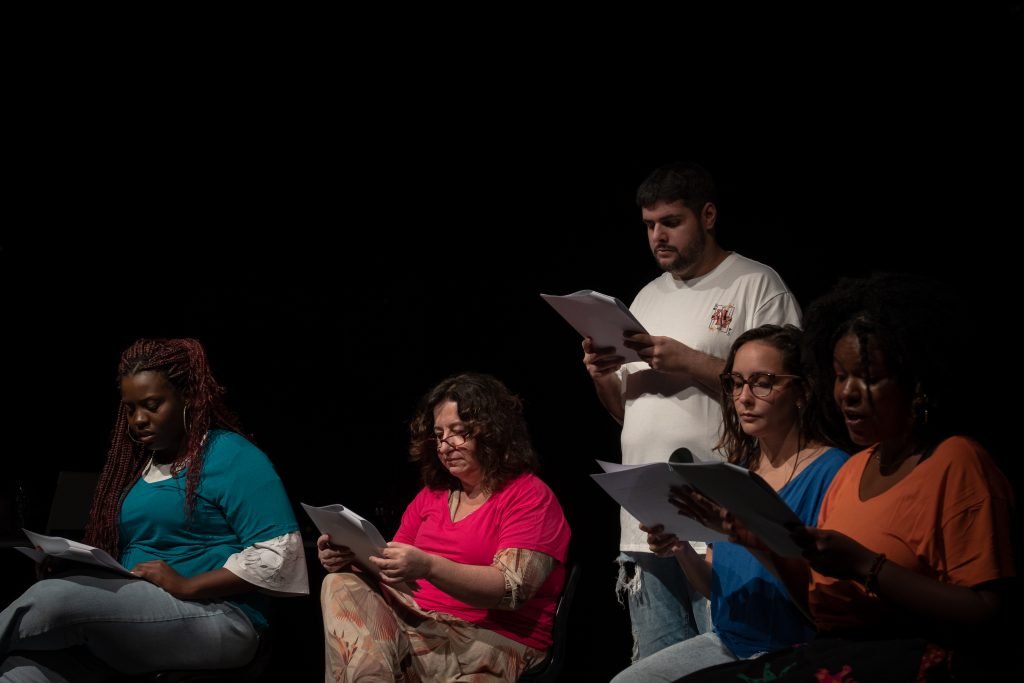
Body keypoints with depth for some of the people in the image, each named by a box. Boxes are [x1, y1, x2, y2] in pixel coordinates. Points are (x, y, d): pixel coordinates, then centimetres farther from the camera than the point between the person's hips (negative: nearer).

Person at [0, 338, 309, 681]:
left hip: (214, 616, -6)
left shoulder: (231, 456, -3)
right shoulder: (134, 463, 21)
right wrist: (74, 569, 0)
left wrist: (187, 586, -19)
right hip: (132, 620, 6)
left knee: (55, 598, -30)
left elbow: (278, 554, -12)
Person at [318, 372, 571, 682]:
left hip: (495, 644, -7)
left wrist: (427, 567, -31)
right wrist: (350, 557, -10)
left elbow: (512, 590, -18)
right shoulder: (431, 494, 20)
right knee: (341, 585, -22)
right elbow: (393, 574, 14)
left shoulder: (530, 496, -3)